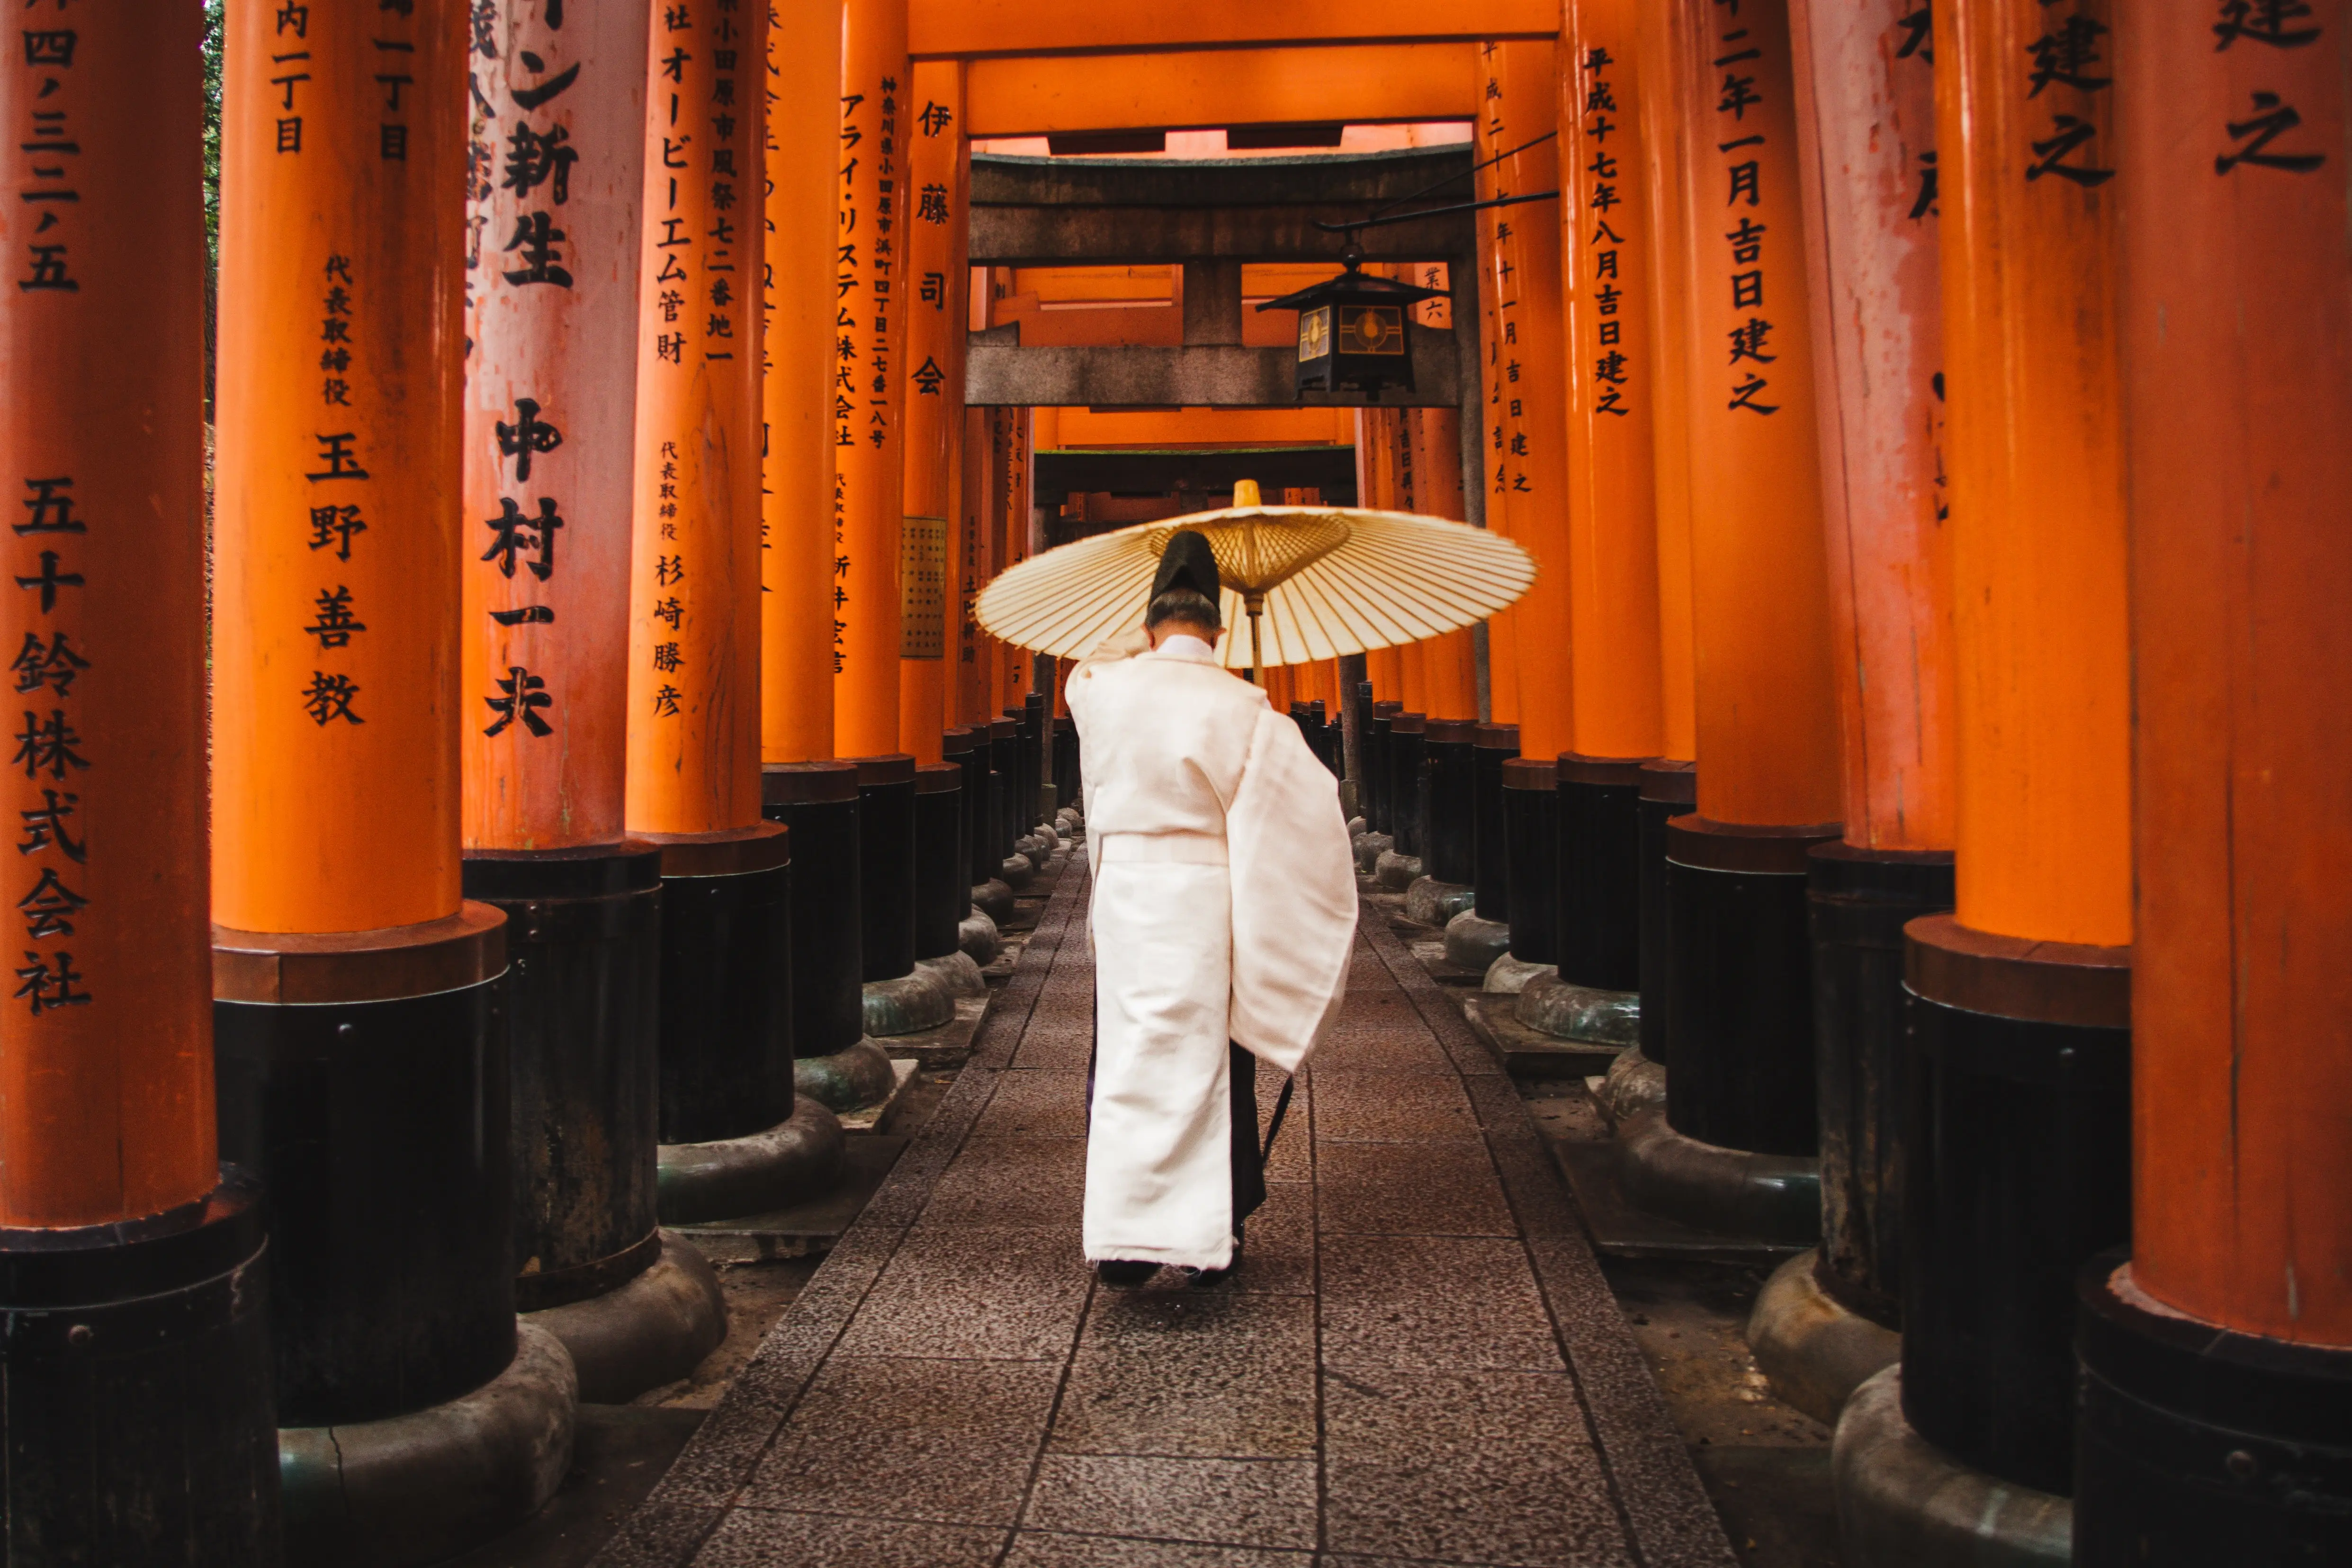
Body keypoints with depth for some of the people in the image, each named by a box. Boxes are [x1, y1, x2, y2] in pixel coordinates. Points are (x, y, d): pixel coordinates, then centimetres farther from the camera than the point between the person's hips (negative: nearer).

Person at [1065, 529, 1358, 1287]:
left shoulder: (1104, 689, -1)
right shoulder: (1242, 706, -7)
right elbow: (1313, 799, -8)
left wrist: (1149, 644, 31)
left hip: (1125, 890, 2)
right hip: (1209, 897, -1)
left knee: (1129, 1061, 8)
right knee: (1211, 1063, 9)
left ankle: (1122, 1236, 5)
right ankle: (1209, 1235, 18)